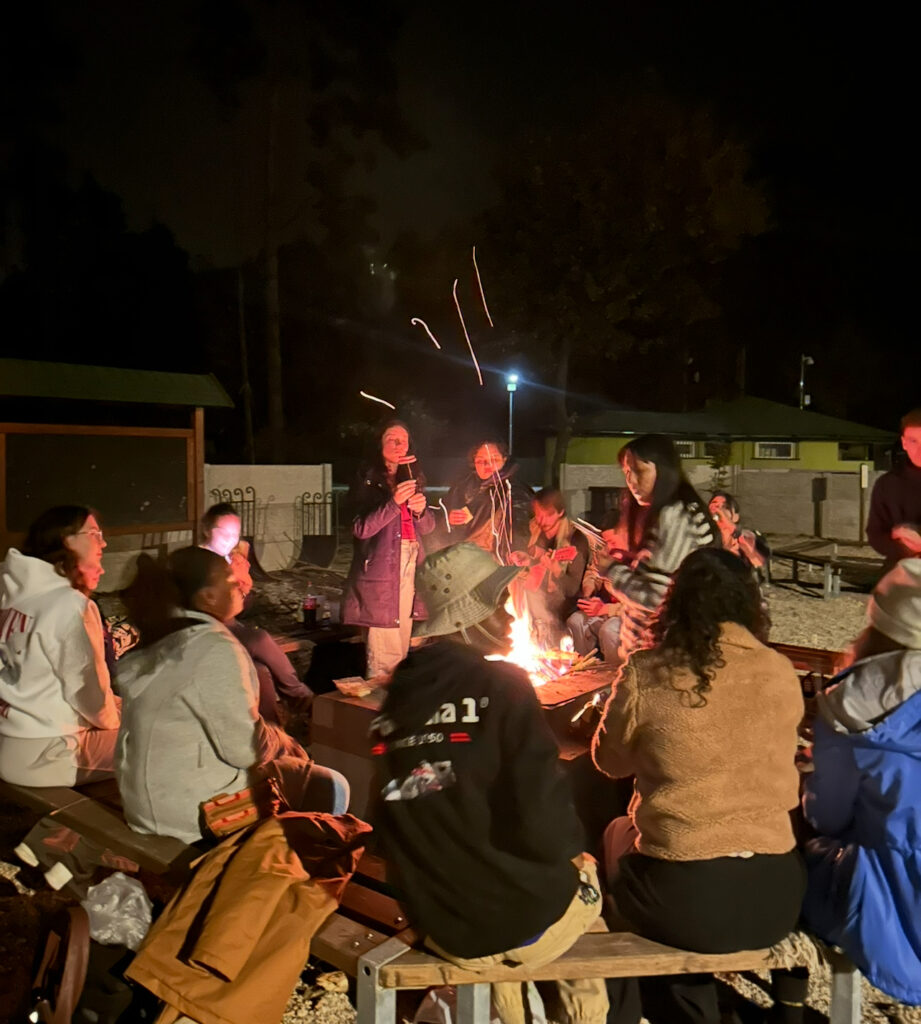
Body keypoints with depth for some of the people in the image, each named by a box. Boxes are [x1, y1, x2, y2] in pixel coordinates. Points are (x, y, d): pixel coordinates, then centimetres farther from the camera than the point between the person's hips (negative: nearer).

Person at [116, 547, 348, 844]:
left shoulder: (162, 637, 3)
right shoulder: (215, 648, -24)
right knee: (330, 787, 5)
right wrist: (283, 743, -2)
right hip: (195, 808, -9)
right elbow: (245, 747, -21)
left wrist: (276, 740, 9)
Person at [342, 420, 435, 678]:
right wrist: (394, 502, -21)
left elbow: (428, 527, 15)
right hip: (381, 568, -6)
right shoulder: (367, 481, -1)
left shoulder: (413, 480, 17)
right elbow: (361, 528, -11)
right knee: (385, 656, -8)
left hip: (411, 568, 6)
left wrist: (421, 509, -6)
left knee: (402, 647, 8)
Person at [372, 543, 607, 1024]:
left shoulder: (395, 699, -3)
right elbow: (541, 812, -23)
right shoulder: (501, 685, -18)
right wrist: (573, 851, -2)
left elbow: (395, 828, 6)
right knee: (586, 875, 26)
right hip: (528, 921, -4)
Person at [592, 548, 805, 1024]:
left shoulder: (645, 675, -14)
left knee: (617, 832, 27)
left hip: (680, 904, -3)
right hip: (775, 900, 4)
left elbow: (609, 760, 4)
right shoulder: (781, 674, -5)